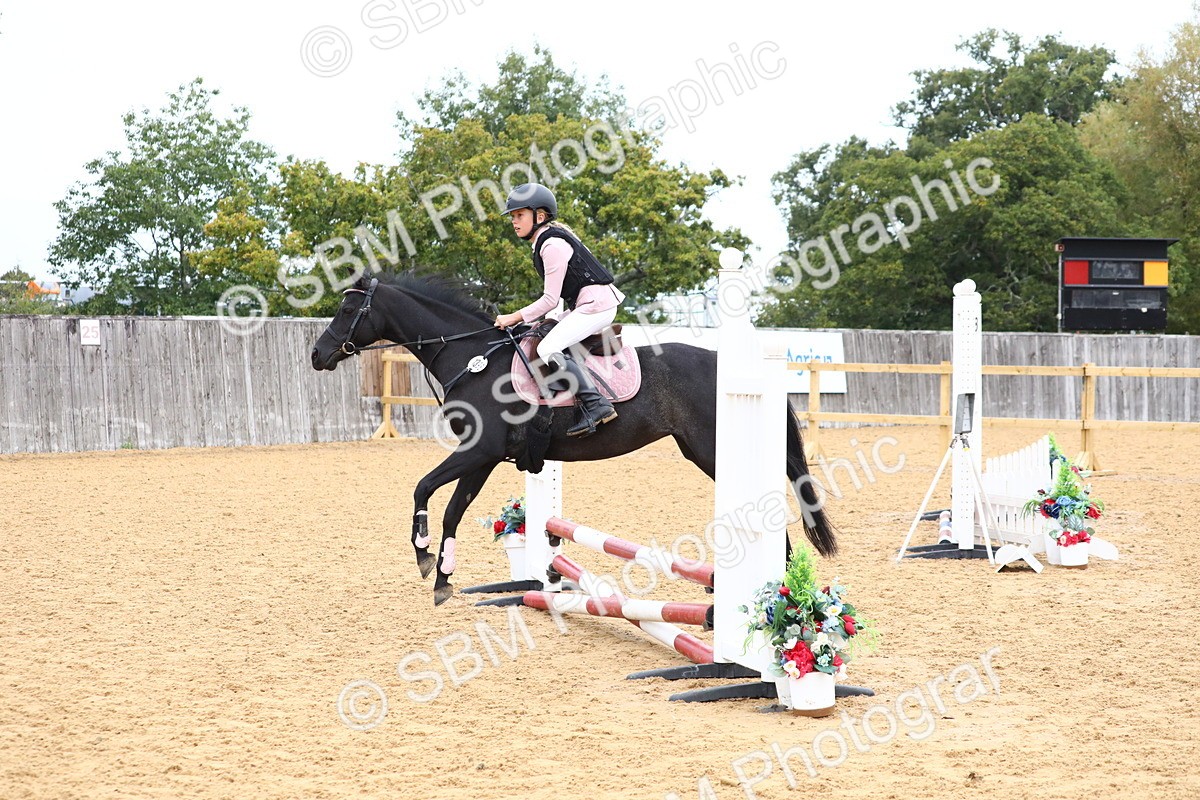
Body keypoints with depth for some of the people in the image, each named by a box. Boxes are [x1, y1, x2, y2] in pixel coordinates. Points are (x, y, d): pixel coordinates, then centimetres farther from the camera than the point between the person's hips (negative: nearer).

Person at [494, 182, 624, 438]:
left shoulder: (552, 245, -16)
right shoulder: (550, 239, 15)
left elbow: (550, 300, -17)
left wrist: (514, 318, -12)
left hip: (596, 304, -11)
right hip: (587, 304, 11)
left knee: (548, 349, -20)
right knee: (542, 334, 12)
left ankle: (596, 406, -28)